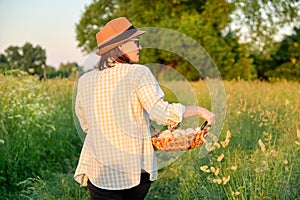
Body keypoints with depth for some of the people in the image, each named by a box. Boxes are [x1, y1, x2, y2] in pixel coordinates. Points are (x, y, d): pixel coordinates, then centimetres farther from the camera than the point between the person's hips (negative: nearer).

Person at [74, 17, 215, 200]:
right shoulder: (139, 73, -11)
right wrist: (198, 110, -5)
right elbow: (162, 113, -19)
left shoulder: (85, 81, 3)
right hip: (137, 169, -2)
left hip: (101, 171, 2)